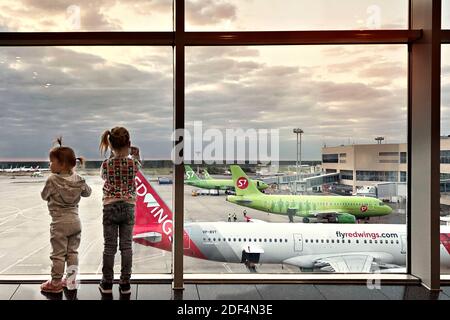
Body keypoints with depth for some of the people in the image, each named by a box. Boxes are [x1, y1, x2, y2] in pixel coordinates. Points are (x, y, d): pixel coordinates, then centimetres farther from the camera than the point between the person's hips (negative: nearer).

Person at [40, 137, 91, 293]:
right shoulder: (78, 179, -2)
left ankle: (55, 283, 18)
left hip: (59, 223, -5)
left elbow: (44, 196, -1)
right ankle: (71, 280, 22)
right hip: (75, 221, 5)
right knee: (72, 252, 15)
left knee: (58, 254, 6)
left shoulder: (52, 180, -16)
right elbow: (87, 192, 14)